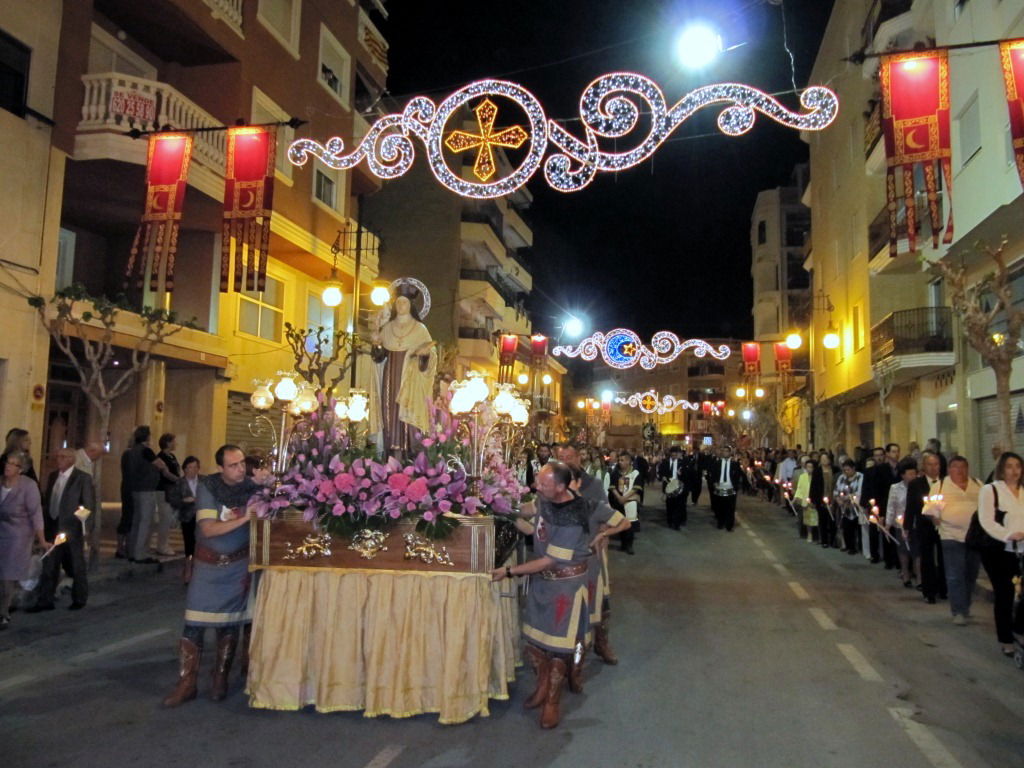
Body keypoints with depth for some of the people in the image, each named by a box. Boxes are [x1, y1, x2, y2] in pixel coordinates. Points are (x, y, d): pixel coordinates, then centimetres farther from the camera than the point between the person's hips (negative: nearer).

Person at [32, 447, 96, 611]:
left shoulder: (83, 479, -9)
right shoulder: (52, 476, 8)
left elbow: (89, 505, -9)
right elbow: (47, 501, 13)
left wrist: (85, 528, -12)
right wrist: (44, 524, 9)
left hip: (72, 529, -5)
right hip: (53, 527, 5)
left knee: (77, 566, 8)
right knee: (49, 566, 7)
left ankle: (79, 599, 23)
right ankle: (45, 601, 17)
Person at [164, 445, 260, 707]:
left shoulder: (252, 487, -8)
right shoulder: (208, 487, -12)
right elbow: (208, 529, -19)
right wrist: (243, 518, -28)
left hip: (238, 564, 1)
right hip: (208, 563, -1)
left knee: (229, 623, 9)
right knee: (193, 624, -3)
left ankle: (220, 679, 22)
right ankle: (186, 683, 8)